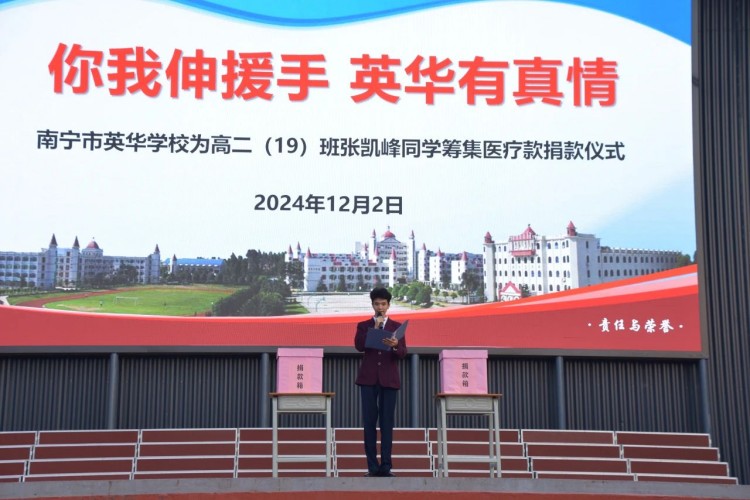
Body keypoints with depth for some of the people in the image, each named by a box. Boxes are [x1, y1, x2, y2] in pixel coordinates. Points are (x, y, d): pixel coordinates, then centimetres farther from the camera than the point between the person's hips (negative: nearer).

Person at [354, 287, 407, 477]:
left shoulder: (397, 327, 9)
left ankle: (386, 466, 0)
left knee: (387, 422, -2)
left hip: (389, 379, 0)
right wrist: (375, 328, -10)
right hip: (369, 378, 0)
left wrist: (395, 346, -23)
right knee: (369, 421, -1)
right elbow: (359, 346, -9)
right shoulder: (363, 326, 9)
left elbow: (403, 354, -1)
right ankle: (372, 466, 4)